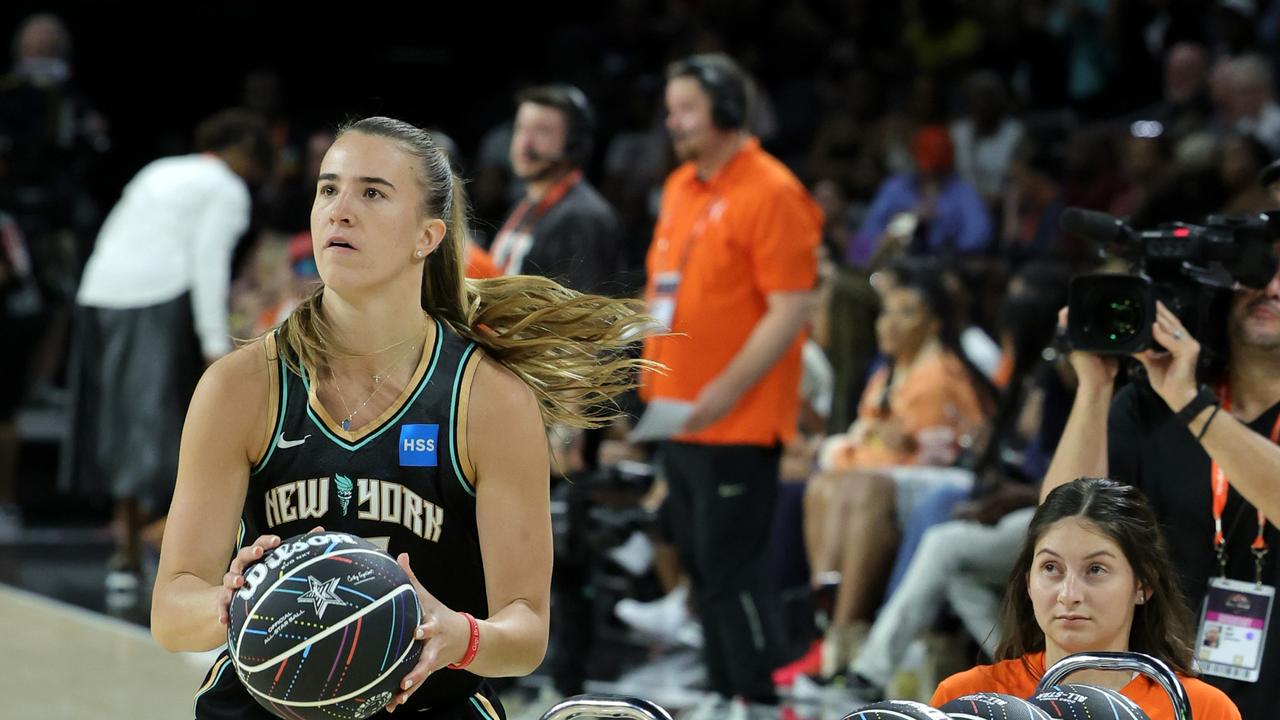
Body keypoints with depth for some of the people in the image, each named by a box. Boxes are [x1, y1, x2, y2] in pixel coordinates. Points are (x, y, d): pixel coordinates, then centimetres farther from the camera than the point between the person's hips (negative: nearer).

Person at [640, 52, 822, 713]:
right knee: (702, 566, 13)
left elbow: (791, 310, -17)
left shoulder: (771, 193, -12)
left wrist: (725, 392, -21)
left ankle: (757, 698, -1)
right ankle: (722, 690, 22)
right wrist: (651, 383, 15)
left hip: (736, 424, -8)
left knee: (732, 570, -7)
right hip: (678, 420, 8)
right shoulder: (679, 188, 13)